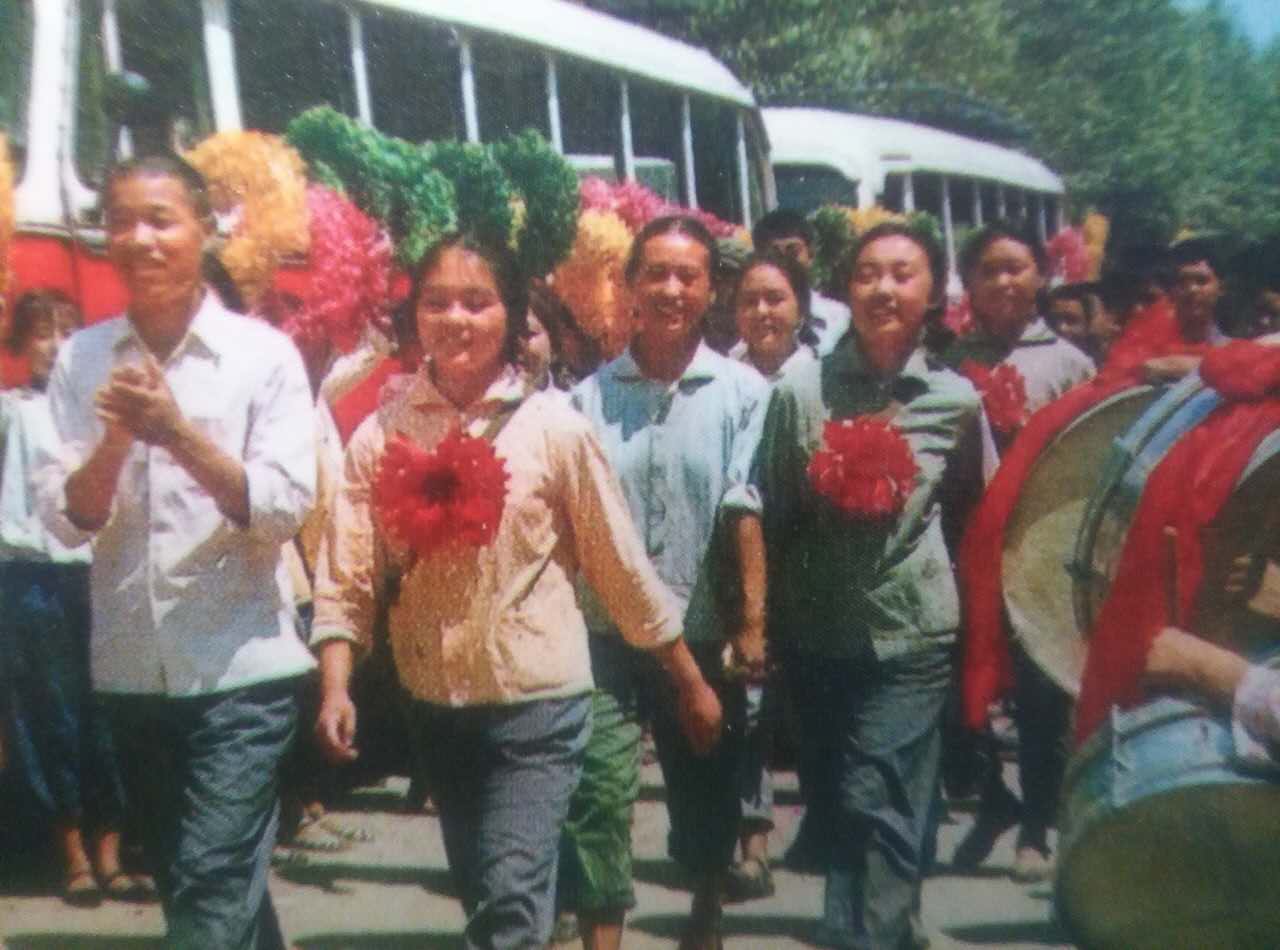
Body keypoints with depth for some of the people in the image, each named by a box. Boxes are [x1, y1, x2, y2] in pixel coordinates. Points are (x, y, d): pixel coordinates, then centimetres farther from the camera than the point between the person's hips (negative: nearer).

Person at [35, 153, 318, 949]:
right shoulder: (82, 358, 2)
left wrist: (180, 435, -25)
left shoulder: (264, 353, -6)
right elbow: (66, 520, -2)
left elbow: (285, 509, -13)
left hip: (242, 667, -4)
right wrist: (114, 440, -20)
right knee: (189, 880, 19)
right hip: (130, 669, 4)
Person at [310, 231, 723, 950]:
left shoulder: (552, 425, -8)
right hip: (435, 706, 4)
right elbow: (346, 578, -4)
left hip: (539, 703, -3)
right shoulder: (381, 433, -2)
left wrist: (691, 682, 3)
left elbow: (622, 566, -3)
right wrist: (336, 687, -16)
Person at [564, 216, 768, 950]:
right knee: (597, 795, -5)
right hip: (604, 631, 0)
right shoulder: (591, 395, 1)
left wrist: (752, 620, -12)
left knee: (708, 790, 16)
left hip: (705, 632, 0)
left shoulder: (743, 392, -3)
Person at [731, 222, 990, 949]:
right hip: (818, 634, 2)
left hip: (913, 635, -2)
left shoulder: (955, 400, -1)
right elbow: (763, 511, -1)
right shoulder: (801, 391, -3)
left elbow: (973, 507, 13)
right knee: (840, 808, 15)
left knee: (876, 808, -6)